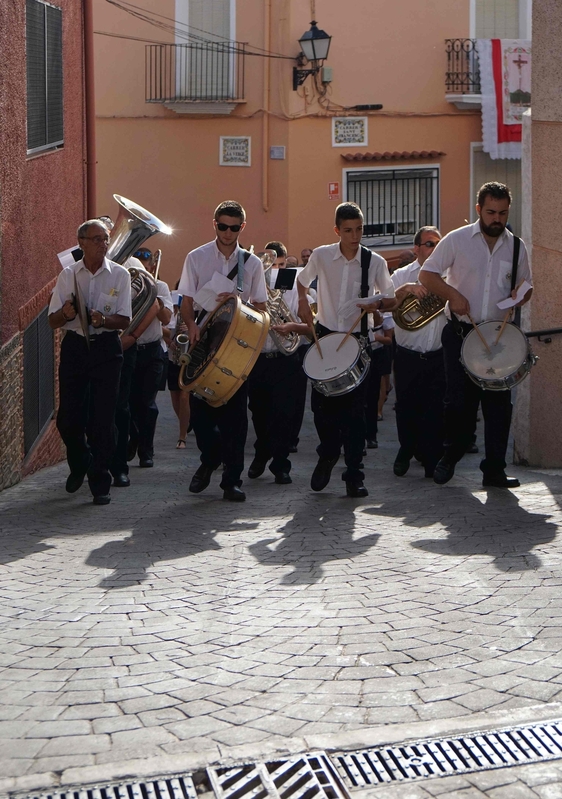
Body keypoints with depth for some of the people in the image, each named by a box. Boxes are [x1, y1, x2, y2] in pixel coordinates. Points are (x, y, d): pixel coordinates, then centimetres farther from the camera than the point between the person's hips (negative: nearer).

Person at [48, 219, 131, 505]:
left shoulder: (119, 274, 2)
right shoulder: (68, 275, 6)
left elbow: (124, 320, -2)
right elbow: (53, 321, 4)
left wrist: (103, 320, -22)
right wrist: (66, 313, -18)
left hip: (106, 347, -2)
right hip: (74, 345, 2)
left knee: (102, 418, -4)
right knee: (68, 417, 2)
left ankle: (100, 483, 4)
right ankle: (79, 464, 31)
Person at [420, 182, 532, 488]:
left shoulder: (516, 247, 7)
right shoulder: (457, 240, -3)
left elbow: (526, 285, 17)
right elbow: (426, 275, -2)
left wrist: (520, 294, -7)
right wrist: (453, 294, -17)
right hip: (460, 333, -2)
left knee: (498, 403, 0)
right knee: (459, 400, 0)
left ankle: (494, 469, 6)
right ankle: (450, 456, 22)